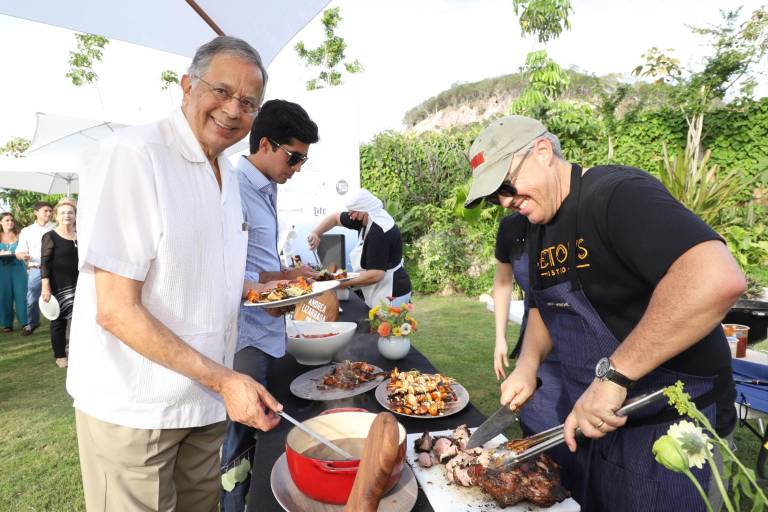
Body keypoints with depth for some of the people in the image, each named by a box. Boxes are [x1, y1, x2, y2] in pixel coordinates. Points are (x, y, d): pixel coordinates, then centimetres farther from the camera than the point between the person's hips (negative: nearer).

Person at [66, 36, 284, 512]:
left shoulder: (229, 176, 8)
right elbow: (116, 311, -21)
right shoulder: (132, 155, -18)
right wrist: (222, 378, -22)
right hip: (132, 409, -7)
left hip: (207, 399, 7)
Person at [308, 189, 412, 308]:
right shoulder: (367, 219, 1)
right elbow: (335, 217, 13)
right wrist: (315, 233, -3)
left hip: (391, 295, -9)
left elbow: (375, 275, -30)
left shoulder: (378, 232, -27)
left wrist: (345, 283, -18)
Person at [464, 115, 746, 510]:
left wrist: (612, 375, -35)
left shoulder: (617, 193, -24)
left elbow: (718, 278, -39)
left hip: (671, 420, -8)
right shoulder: (539, 227, 4)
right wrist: (527, 364, -4)